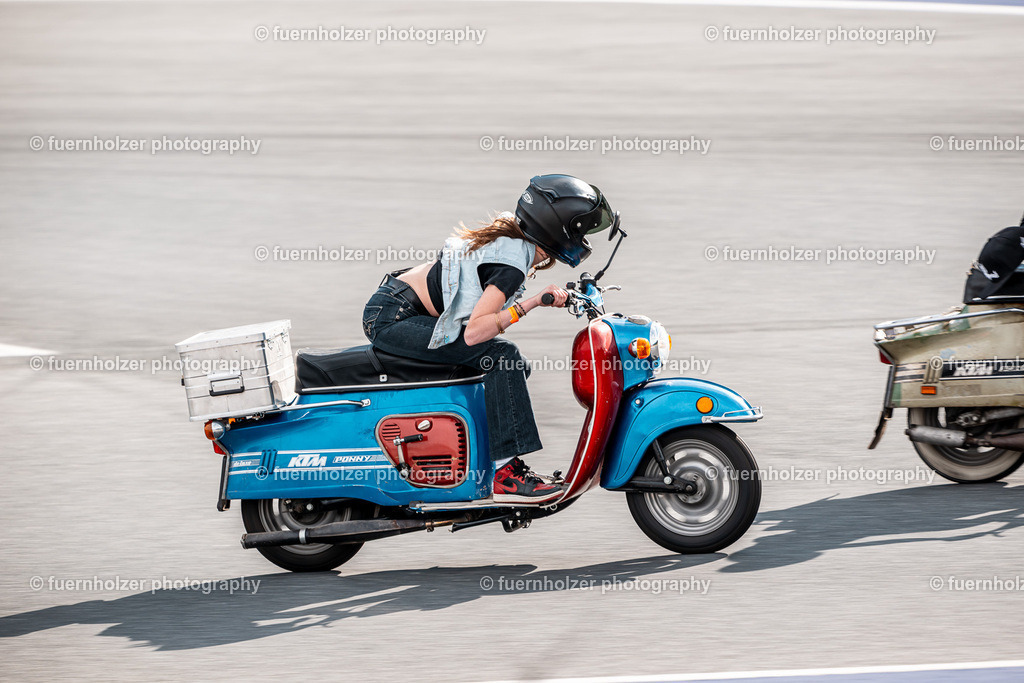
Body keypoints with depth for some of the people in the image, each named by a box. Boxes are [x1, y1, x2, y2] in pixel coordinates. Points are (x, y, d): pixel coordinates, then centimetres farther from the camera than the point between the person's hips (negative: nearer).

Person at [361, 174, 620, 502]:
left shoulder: (510, 239, 8)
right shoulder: (512, 261, -21)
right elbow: (474, 332, -28)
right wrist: (531, 304, -28)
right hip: (391, 317, -10)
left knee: (515, 367, 11)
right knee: (501, 356, -22)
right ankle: (506, 475, -23)